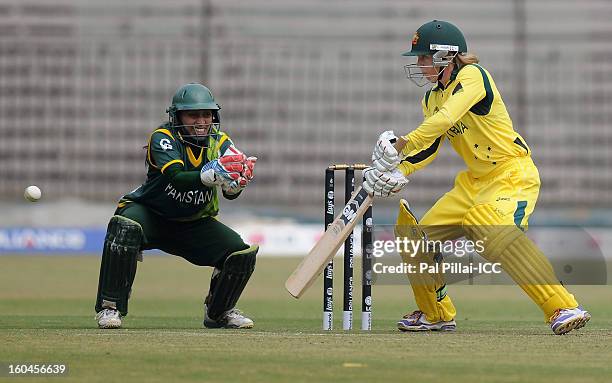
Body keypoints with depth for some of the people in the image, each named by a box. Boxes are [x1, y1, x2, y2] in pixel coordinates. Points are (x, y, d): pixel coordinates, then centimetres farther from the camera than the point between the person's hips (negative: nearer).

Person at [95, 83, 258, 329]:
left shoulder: (219, 142, -7)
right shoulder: (163, 138, -21)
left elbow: (231, 194, -19)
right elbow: (177, 178, -39)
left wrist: (237, 181, -43)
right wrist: (211, 175, -57)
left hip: (194, 224, 4)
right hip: (150, 214, -4)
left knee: (242, 254, -10)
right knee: (125, 228, -36)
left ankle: (219, 311, 18)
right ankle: (109, 307, -25)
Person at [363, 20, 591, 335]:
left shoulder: (471, 75, -16)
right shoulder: (432, 98, 11)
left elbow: (445, 119, -31)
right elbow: (428, 147, 8)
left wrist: (399, 146, -36)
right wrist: (398, 170, -10)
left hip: (513, 174, -10)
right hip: (475, 180, 10)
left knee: (497, 235, -34)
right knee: (420, 236, 7)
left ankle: (564, 308, -34)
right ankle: (436, 314, 27)